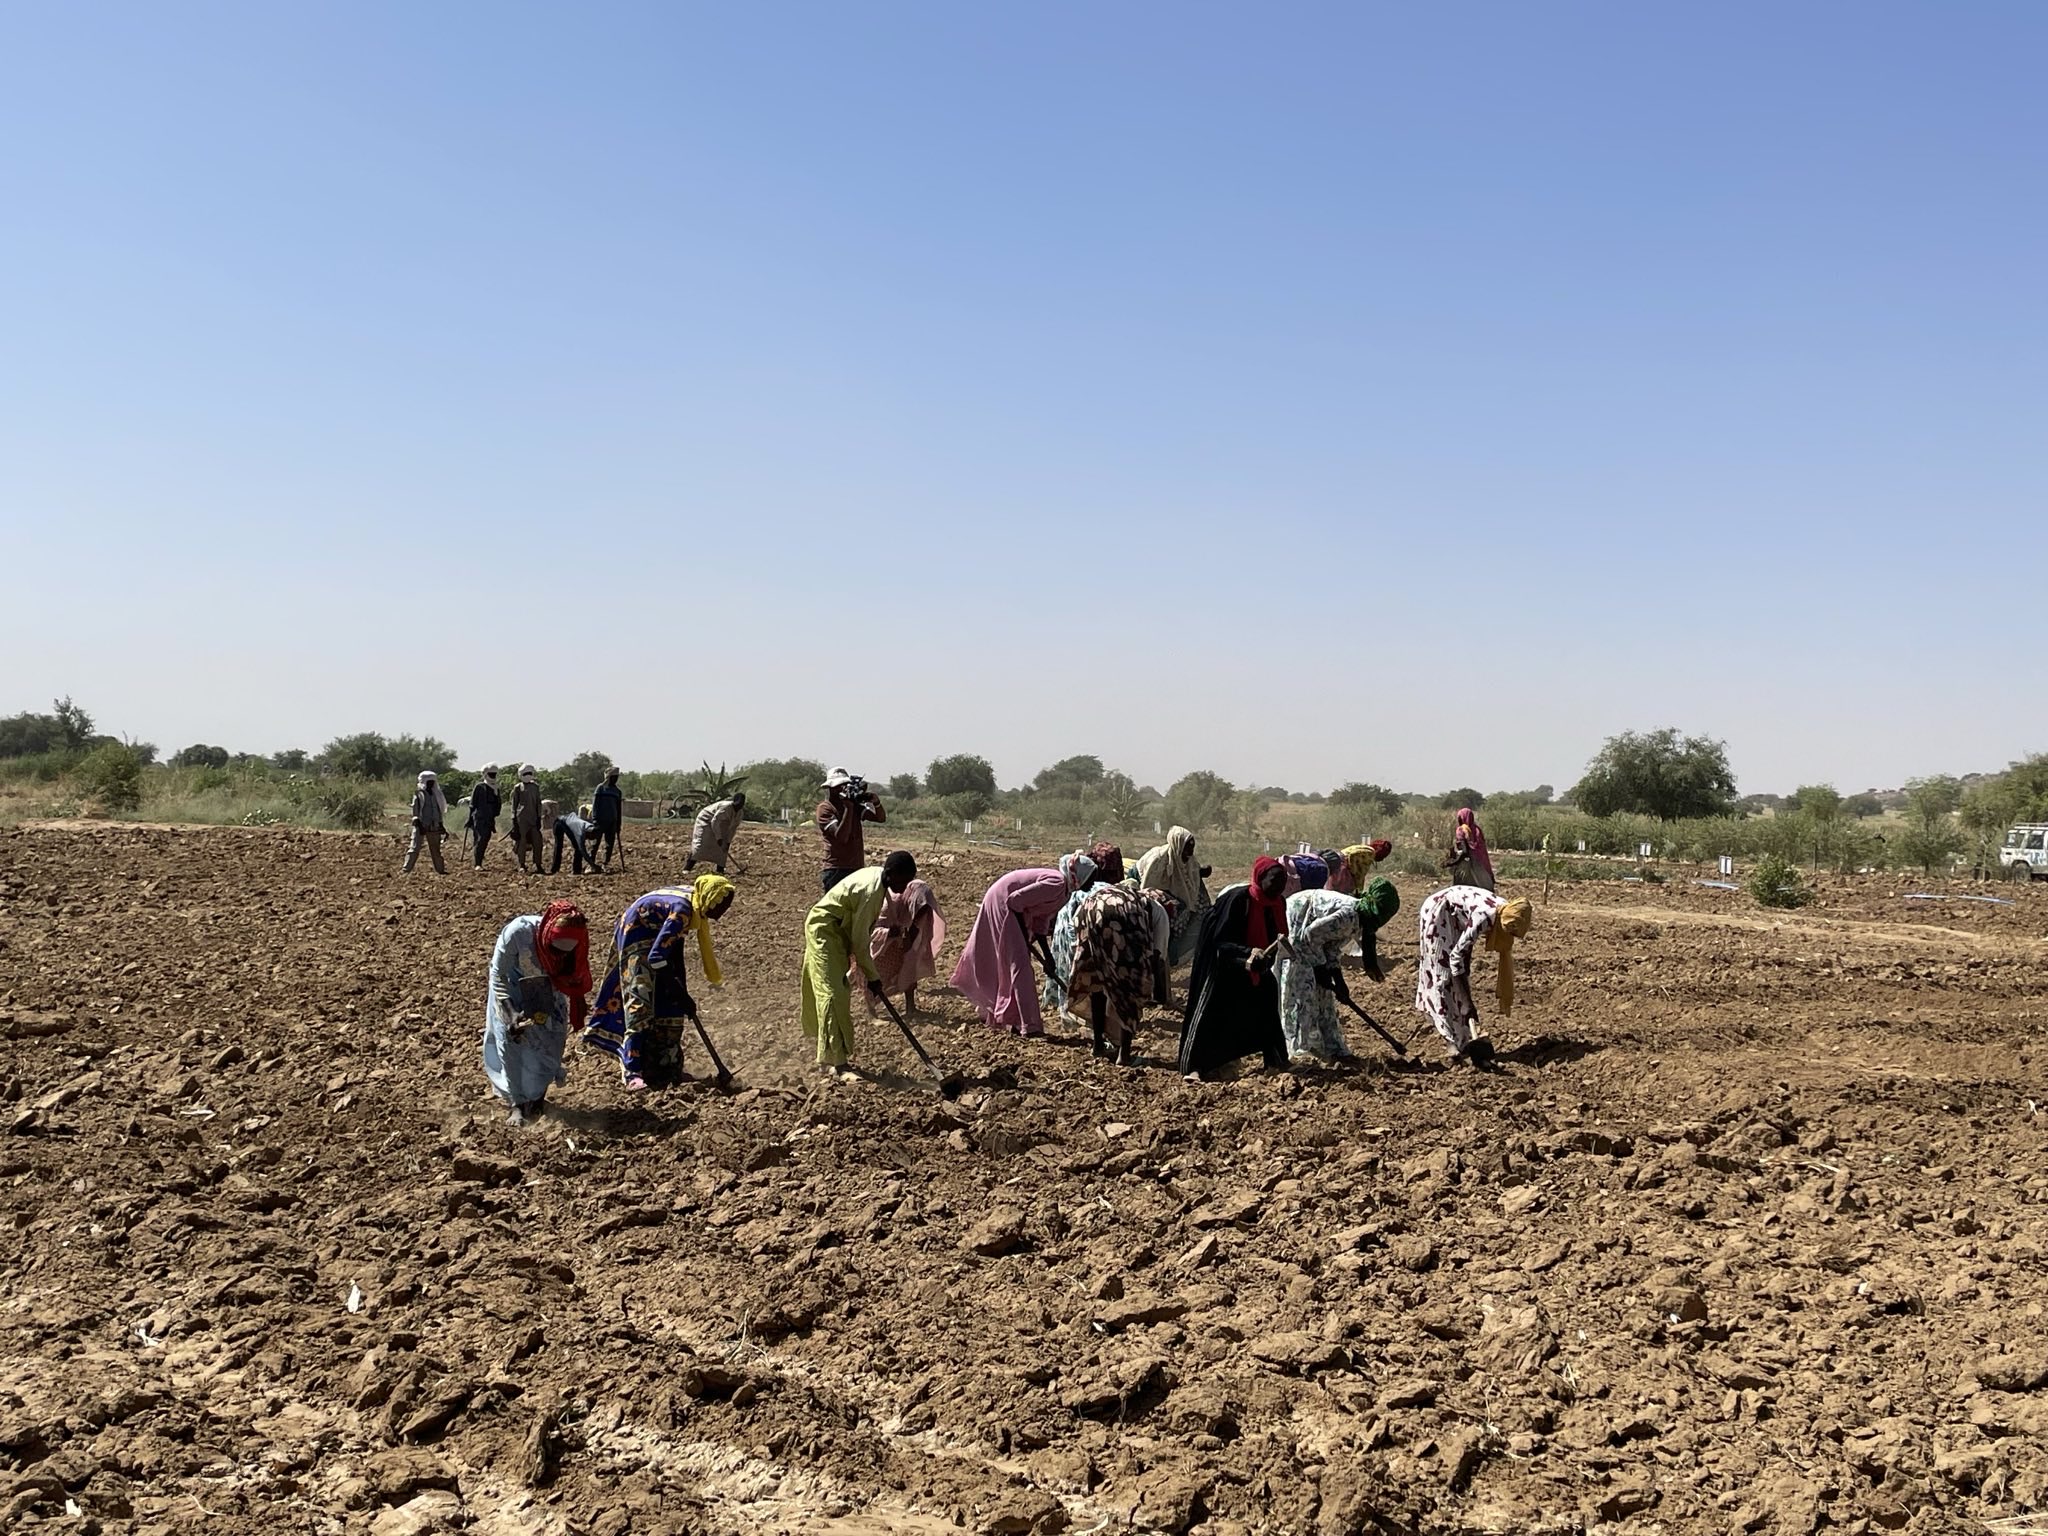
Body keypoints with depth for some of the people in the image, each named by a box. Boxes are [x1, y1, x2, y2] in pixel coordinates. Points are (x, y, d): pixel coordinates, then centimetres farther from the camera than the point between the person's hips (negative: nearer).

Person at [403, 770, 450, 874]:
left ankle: (440, 869, 20)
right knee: (415, 847, -10)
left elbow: (440, 812, 17)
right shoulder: (418, 794, -3)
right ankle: (406, 869, -11)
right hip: (421, 826, -5)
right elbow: (415, 811, -8)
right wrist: (418, 823, -19)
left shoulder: (436, 795, 12)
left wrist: (442, 826, 15)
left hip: (434, 827, 5)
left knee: (436, 849, 12)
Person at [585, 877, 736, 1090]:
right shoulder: (682, 911, -33)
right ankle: (631, 1073, -19)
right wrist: (682, 995, -29)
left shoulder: (694, 902, -7)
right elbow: (656, 957, -35)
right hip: (637, 936, -10)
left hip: (655, 934, 10)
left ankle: (666, 1066, 14)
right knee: (640, 1004, -17)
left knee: (671, 1005, 8)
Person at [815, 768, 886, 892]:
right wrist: (848, 808, -21)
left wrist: (876, 802, -15)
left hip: (858, 868, 6)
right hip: (836, 871, -6)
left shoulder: (855, 805, 10)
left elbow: (881, 818, 5)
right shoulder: (825, 809, -7)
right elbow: (841, 836, -19)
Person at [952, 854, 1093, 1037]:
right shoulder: (1056, 884, -24)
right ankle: (1029, 1025, -12)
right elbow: (1015, 900, -25)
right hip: (1001, 903, -10)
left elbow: (1042, 920, 13)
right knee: (1019, 963, -11)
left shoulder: (1064, 891, 6)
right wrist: (1022, 932, -12)